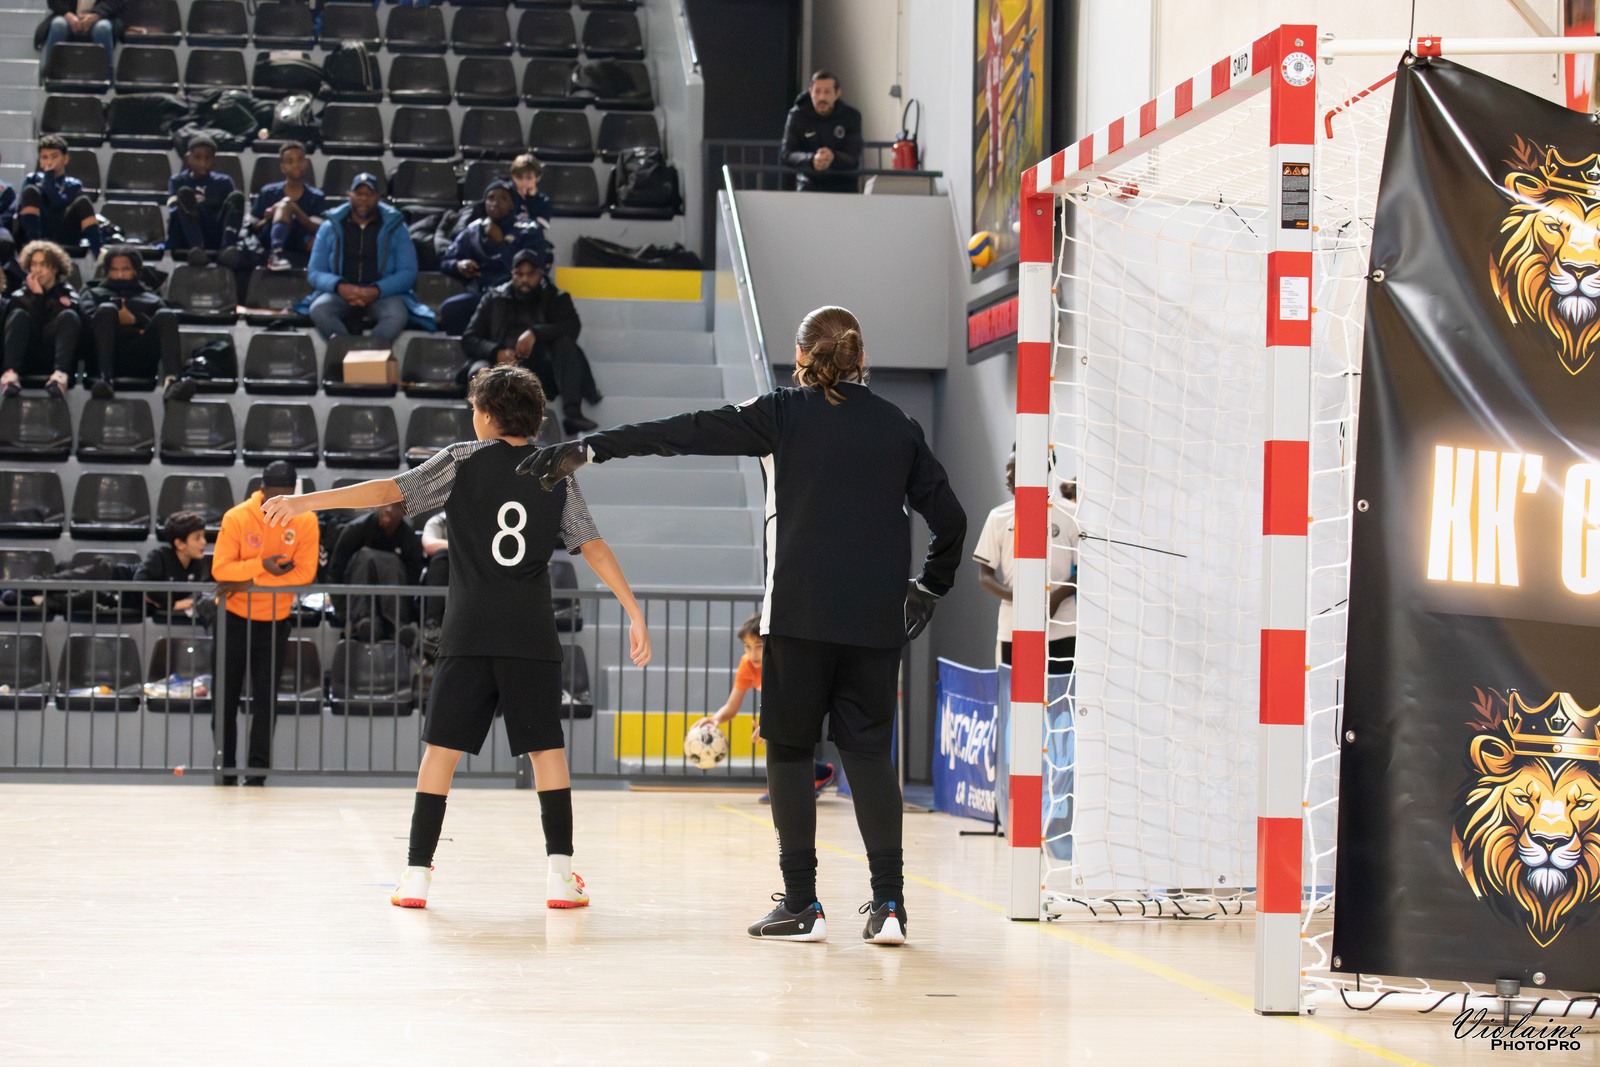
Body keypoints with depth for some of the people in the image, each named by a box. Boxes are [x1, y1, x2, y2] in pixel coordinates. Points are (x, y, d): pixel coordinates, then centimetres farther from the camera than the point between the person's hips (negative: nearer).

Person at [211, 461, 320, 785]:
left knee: (266, 698, -2)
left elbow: (305, 572, -16)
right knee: (226, 695, 3)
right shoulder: (237, 518, -12)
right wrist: (262, 565, -29)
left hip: (275, 622, 0)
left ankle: (258, 768, 5)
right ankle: (224, 767, 13)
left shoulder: (305, 521, -8)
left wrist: (252, 582, -21)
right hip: (234, 619, 0)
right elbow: (220, 569, -17)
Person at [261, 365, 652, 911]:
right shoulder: (557, 476, 8)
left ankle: (416, 875, 2)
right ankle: (561, 875, -1)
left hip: (468, 635, -1)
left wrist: (307, 501, -2)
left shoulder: (463, 461, 3)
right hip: (532, 638, 1)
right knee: (546, 749, 6)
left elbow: (390, 491, -4)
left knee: (441, 749, 4)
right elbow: (593, 547, 2)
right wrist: (635, 613, 4)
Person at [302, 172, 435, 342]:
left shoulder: (395, 227, 9)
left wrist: (376, 291, -17)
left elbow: (408, 274, 2)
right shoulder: (331, 228, 11)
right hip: (340, 294, 1)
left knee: (398, 314, -36)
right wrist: (340, 287, -16)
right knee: (319, 309, -34)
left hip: (382, 294, -1)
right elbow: (314, 273, 7)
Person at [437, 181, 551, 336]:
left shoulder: (529, 231, 7)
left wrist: (500, 242, -6)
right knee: (448, 309, -29)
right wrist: (459, 265, -3)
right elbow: (445, 262, 21)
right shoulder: (473, 230, 18)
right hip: (479, 293, 3)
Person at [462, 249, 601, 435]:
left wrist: (535, 333, -20)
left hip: (542, 374, 0)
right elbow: (468, 339, 9)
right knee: (479, 372, -32)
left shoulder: (556, 299, 16)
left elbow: (572, 327, -4)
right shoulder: (494, 299, 17)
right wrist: (496, 352, -12)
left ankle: (572, 413, -39)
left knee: (565, 342, -26)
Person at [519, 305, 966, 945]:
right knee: (868, 750, 8)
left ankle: (802, 905, 3)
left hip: (800, 611, -3)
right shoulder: (898, 427, 10)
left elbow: (687, 432, -4)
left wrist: (589, 450, -2)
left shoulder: (785, 413, 1)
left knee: (789, 748, 6)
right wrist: (931, 586, 28)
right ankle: (888, 905, 1)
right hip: (876, 618, 3)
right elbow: (949, 518, 11)